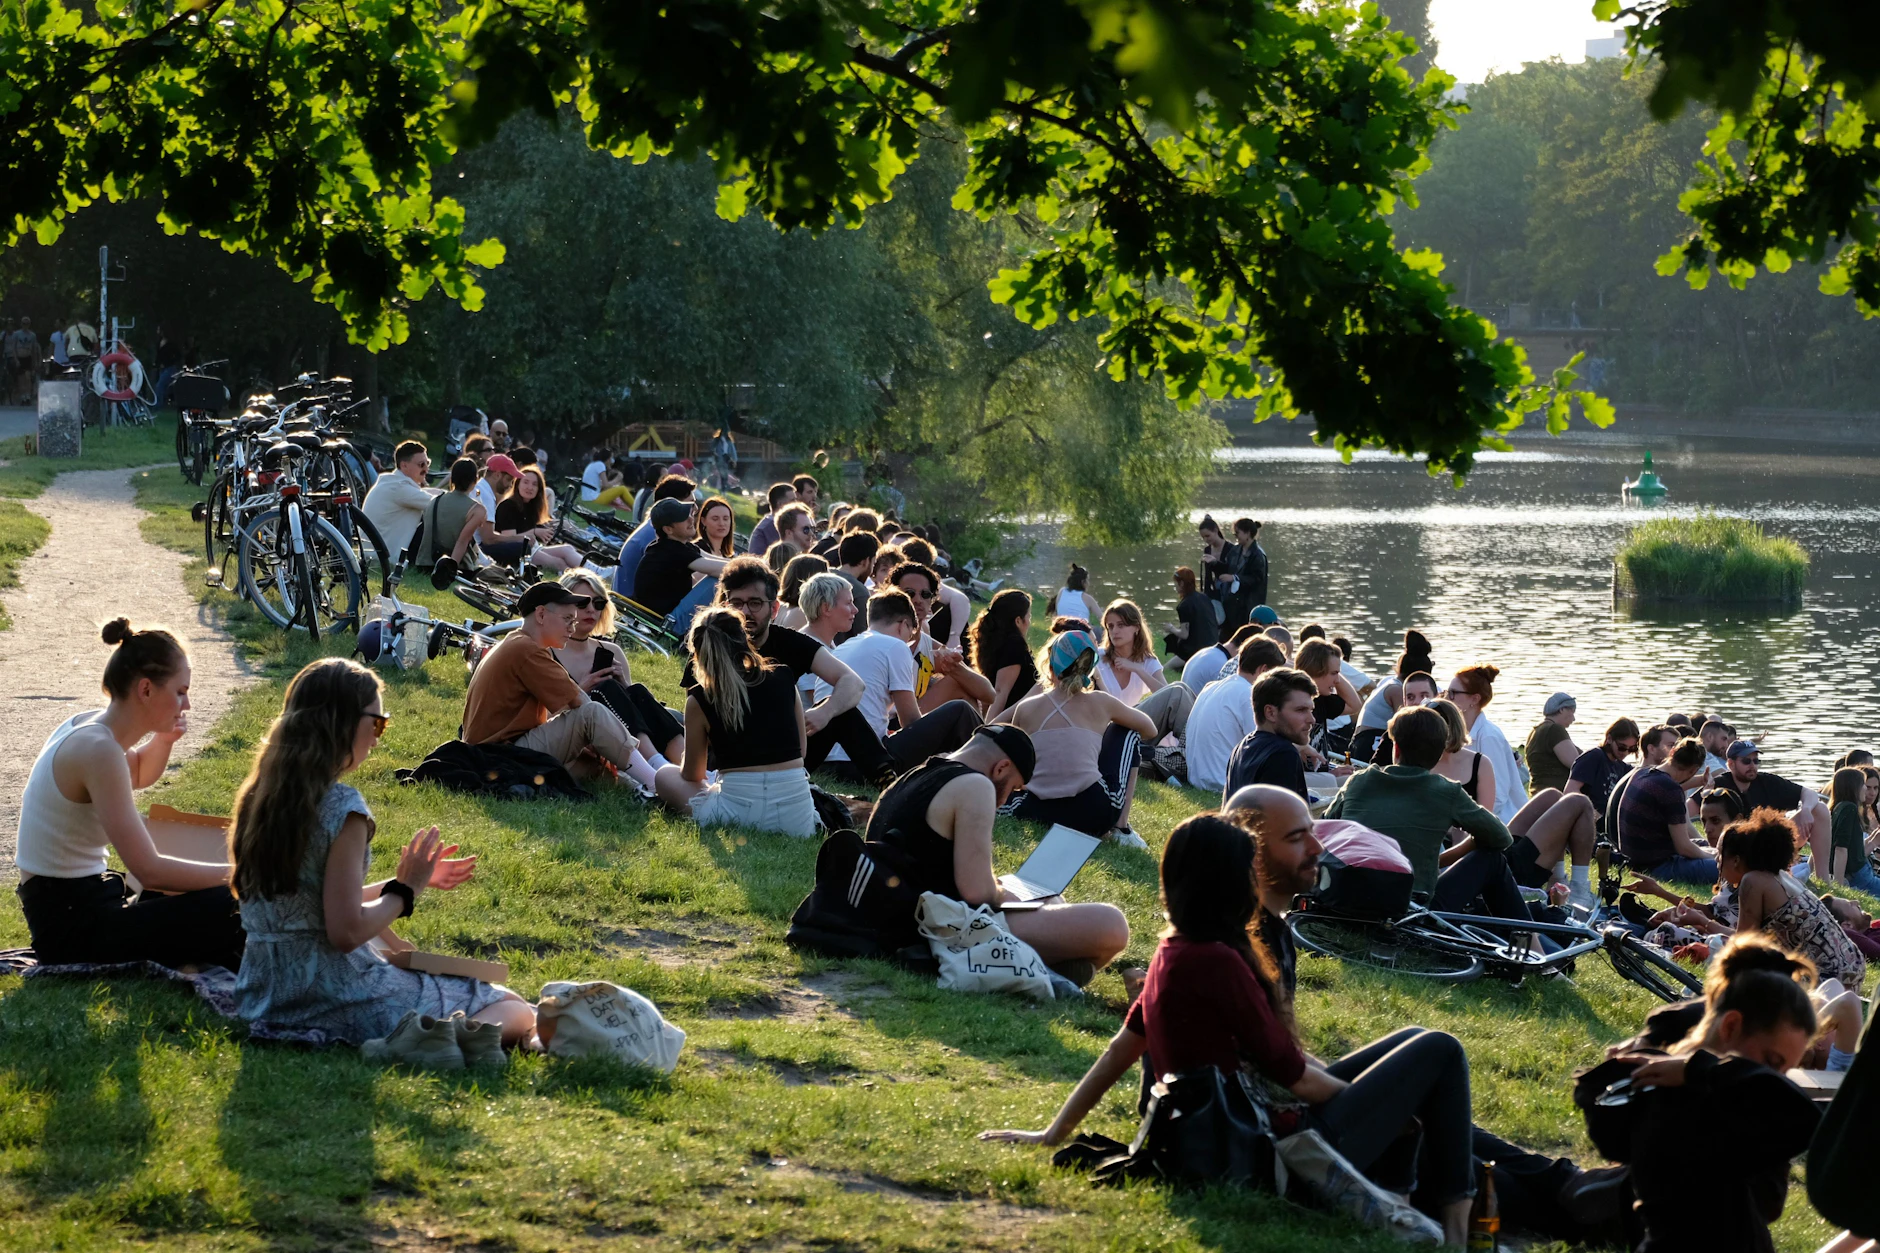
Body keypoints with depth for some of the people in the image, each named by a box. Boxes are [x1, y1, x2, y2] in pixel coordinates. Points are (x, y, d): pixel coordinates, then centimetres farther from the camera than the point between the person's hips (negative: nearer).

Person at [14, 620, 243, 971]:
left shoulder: (89, 724, 4)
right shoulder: (98, 749, -23)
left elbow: (138, 775, 30)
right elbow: (150, 870, -28)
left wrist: (163, 740, 9)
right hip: (71, 925, -10)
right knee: (231, 909, -22)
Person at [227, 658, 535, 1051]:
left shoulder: (260, 794, 8)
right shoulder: (340, 804, -17)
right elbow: (346, 932, -21)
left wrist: (408, 880, 21)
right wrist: (405, 891, -4)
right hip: (335, 999, -8)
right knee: (516, 1009, 1)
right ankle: (456, 1037, -29)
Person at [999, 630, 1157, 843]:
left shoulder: (1025, 708, 9)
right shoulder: (1100, 703, 6)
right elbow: (1150, 729, 24)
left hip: (1040, 814, 0)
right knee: (1127, 732, 26)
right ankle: (1120, 828, 17)